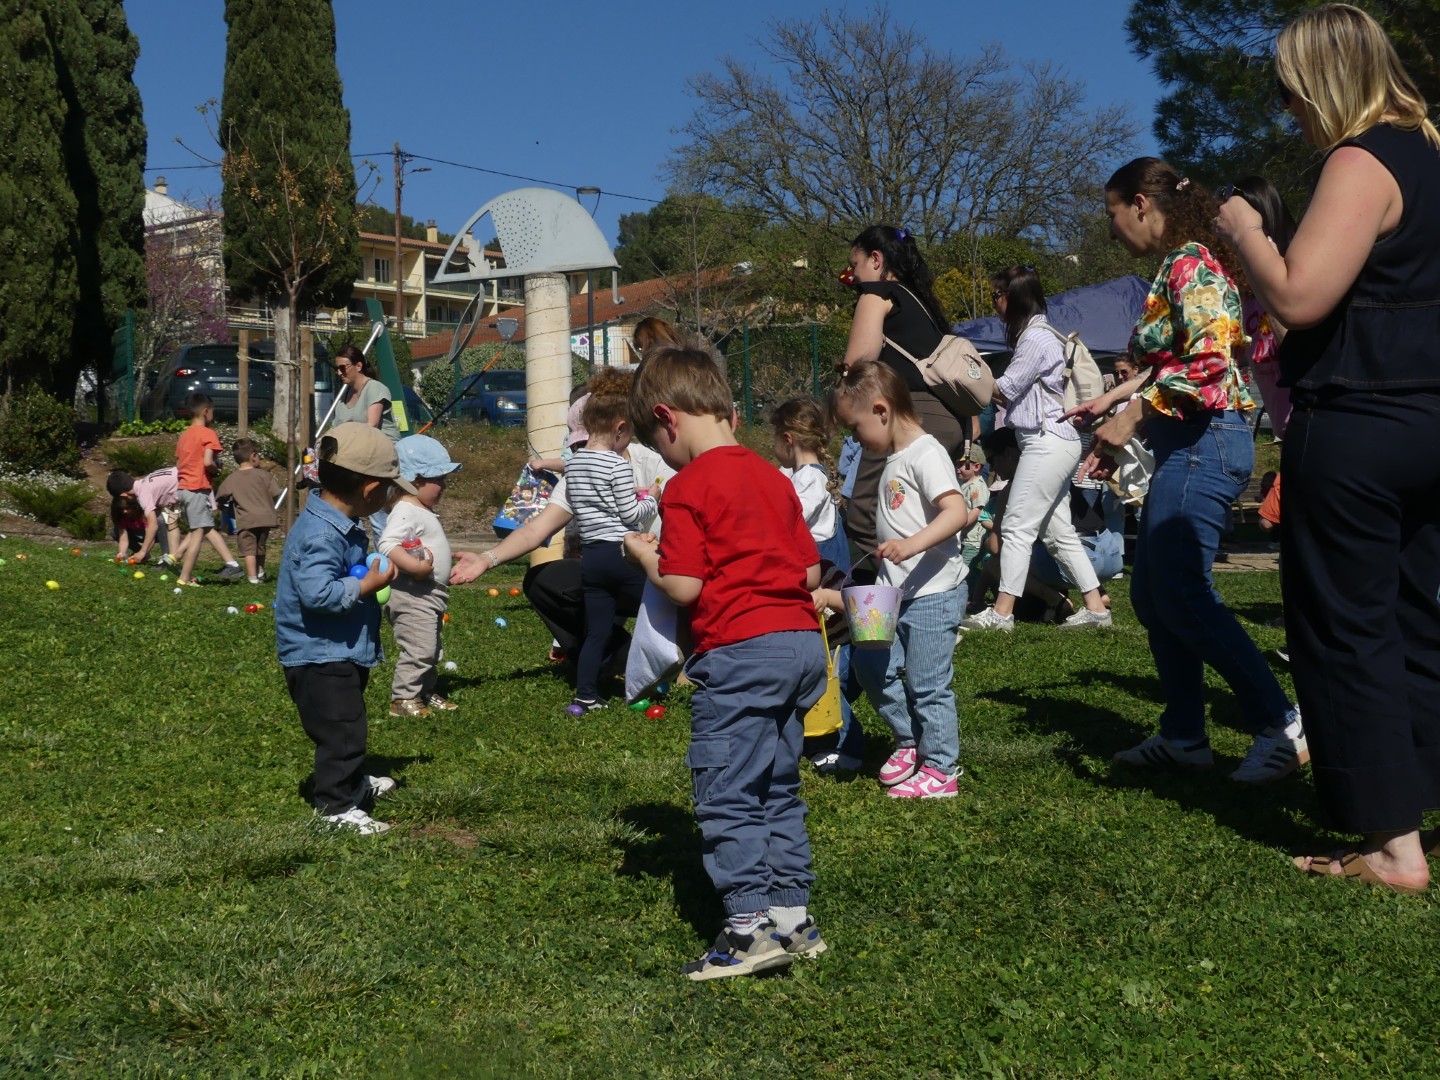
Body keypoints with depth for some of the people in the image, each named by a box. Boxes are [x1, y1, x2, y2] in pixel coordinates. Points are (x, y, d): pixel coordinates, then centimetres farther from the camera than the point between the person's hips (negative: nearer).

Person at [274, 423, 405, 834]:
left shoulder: (338, 525, 7)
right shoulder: (321, 535, -27)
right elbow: (318, 593, -36)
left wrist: (370, 573, 11)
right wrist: (369, 585, -26)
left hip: (342, 653, 11)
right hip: (320, 658, -11)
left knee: (348, 726, 26)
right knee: (341, 731, -3)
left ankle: (353, 782, 44)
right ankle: (337, 806, 8)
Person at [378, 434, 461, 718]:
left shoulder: (423, 512, 16)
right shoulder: (405, 511, -17)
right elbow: (387, 544, -31)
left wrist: (443, 574, 22)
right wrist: (414, 566, -37)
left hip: (430, 597, 11)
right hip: (412, 596, -11)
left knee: (430, 650, 18)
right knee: (419, 649, -12)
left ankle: (426, 692, 29)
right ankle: (403, 698, -5)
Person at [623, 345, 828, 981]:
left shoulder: (687, 488, -8)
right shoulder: (772, 477, 15)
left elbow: (683, 588, -13)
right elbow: (811, 572, 14)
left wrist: (645, 554, 4)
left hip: (741, 652, -8)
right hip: (803, 640, 8)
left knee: (725, 794, -2)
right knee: (778, 789, 16)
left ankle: (751, 925, -4)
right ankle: (793, 916, 21)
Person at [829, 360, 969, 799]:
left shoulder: (926, 454, -14)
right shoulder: (895, 459, 14)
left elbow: (956, 511, -27)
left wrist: (912, 545, -39)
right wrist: (885, 583, 18)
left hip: (934, 594, -9)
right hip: (898, 595, 9)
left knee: (927, 683, -2)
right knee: (870, 664, 10)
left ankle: (940, 770, 11)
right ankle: (910, 741, 25)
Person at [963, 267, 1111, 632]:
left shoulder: (1036, 337, -12)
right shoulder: (1039, 334, 20)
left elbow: (1007, 387, -9)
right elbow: (1017, 393, 17)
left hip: (1048, 442, -10)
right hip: (1055, 443, 10)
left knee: (1017, 526, -9)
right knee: (1059, 532, 10)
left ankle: (1002, 612, -8)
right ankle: (1095, 607, 12)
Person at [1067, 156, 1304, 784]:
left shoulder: (1189, 262, -12)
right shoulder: (1176, 266, 17)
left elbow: (1209, 358, -24)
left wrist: (1131, 419, -21)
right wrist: (1110, 400, 22)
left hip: (1204, 442, -10)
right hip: (1184, 446, 10)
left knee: (1182, 597, -10)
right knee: (1151, 595, 11)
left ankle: (1282, 726, -4)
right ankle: (1184, 736, 18)